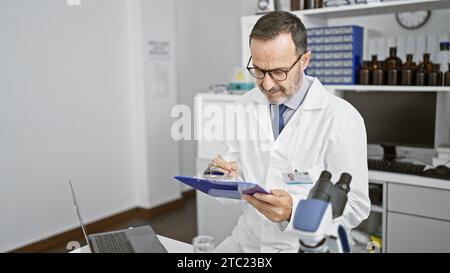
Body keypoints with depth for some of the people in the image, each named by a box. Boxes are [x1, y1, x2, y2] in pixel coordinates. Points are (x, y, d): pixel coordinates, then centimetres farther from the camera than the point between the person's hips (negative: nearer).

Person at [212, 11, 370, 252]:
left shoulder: (342, 120, -15)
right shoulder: (246, 104, 0)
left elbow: (355, 207, -13)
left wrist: (294, 210, -29)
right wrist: (229, 173, -13)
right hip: (247, 238, 3)